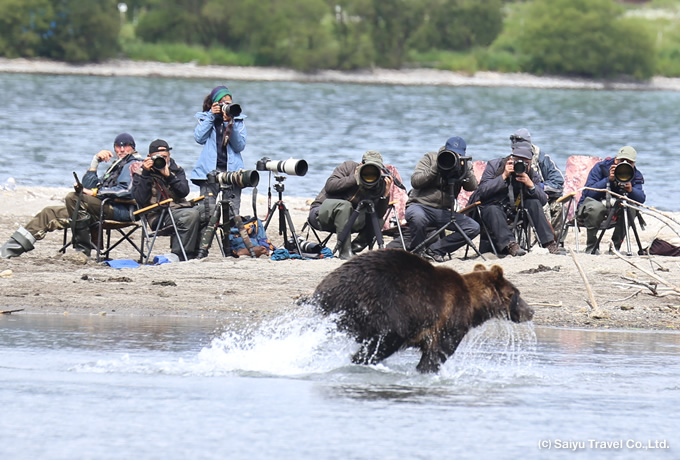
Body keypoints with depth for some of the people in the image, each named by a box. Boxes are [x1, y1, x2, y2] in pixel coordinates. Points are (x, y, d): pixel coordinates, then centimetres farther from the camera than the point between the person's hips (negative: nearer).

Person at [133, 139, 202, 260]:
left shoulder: (176, 170, 18)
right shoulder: (140, 173, 7)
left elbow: (184, 191, 0)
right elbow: (140, 200, -9)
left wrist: (169, 176, -11)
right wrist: (145, 174, -11)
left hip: (180, 207, 5)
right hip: (159, 215, -5)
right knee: (191, 215, -31)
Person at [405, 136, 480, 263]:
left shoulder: (465, 165, 10)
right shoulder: (430, 158, 2)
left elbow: (472, 187, -7)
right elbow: (415, 181, -10)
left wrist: (464, 170, -21)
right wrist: (435, 168, -17)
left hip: (444, 212, 4)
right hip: (420, 205, -4)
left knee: (474, 228, -16)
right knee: (418, 217, -41)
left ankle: (434, 250, -13)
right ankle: (416, 253, -13)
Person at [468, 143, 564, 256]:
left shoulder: (531, 174, 0)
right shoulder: (493, 166, -9)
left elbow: (543, 200, -8)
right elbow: (482, 190, -21)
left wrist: (530, 184, -24)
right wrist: (503, 176, -25)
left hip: (513, 210, 4)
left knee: (534, 203, -19)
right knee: (493, 210, -37)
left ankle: (549, 242, -21)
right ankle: (510, 244, -51)